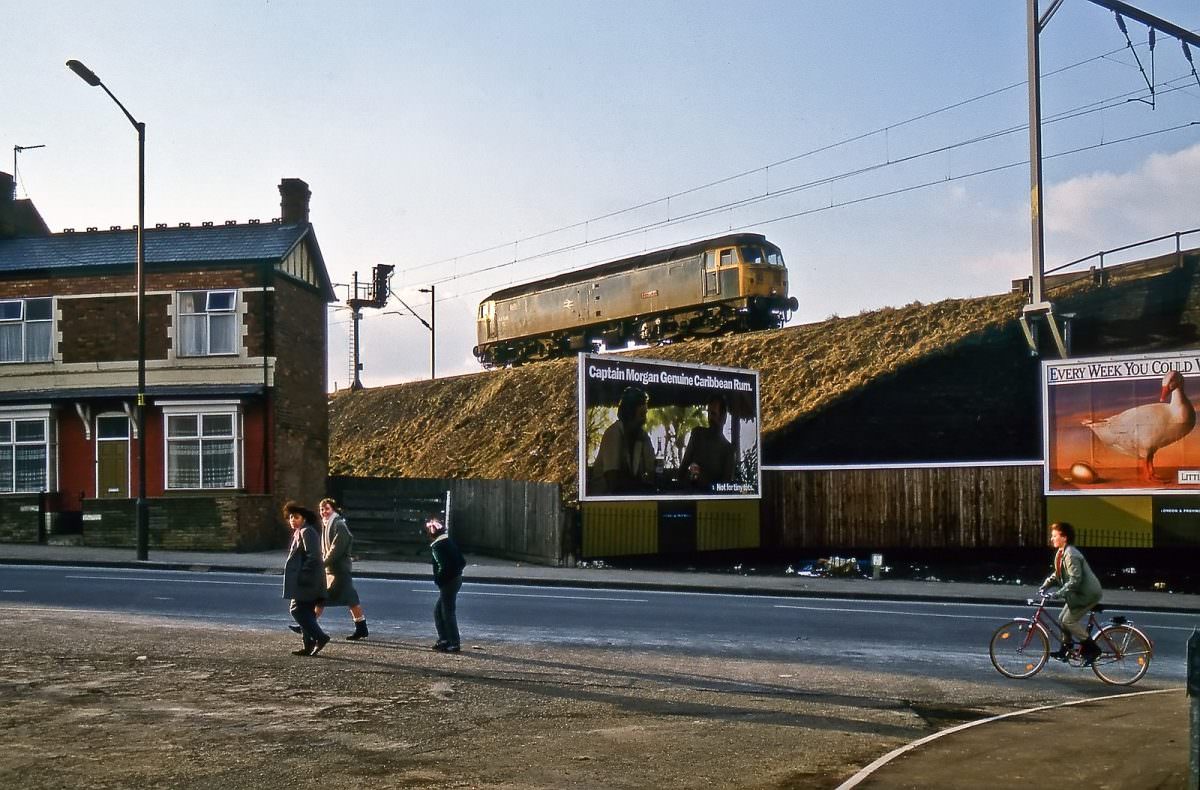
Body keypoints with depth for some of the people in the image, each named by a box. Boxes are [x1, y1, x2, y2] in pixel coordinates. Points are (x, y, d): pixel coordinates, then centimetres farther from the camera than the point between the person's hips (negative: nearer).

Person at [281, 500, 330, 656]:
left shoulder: (307, 532, -12)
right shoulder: (298, 533, 20)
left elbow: (313, 556, -21)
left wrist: (302, 575, -22)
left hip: (305, 580, -10)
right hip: (304, 580, 10)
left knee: (297, 609, -11)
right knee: (306, 612, 10)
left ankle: (320, 637, -13)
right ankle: (309, 646, 12)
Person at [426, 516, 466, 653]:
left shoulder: (437, 546, -14)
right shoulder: (449, 542, 14)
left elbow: (443, 566, -22)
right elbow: (462, 562, 14)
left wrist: (438, 580, -9)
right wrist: (456, 571, 9)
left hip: (448, 582, -9)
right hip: (456, 578, 9)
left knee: (448, 613, -4)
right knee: (438, 611, 17)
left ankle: (455, 643, -1)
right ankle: (444, 640, 20)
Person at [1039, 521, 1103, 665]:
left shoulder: (1071, 555, -23)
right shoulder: (1061, 553, 8)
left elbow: (1074, 580, -28)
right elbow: (1058, 574, 17)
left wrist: (1059, 593, -30)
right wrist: (1046, 585, 4)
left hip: (1088, 593, -10)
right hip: (1079, 593, 10)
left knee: (1069, 621, -11)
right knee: (1062, 618, 10)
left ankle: (1091, 648, -2)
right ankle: (1066, 648, 23)